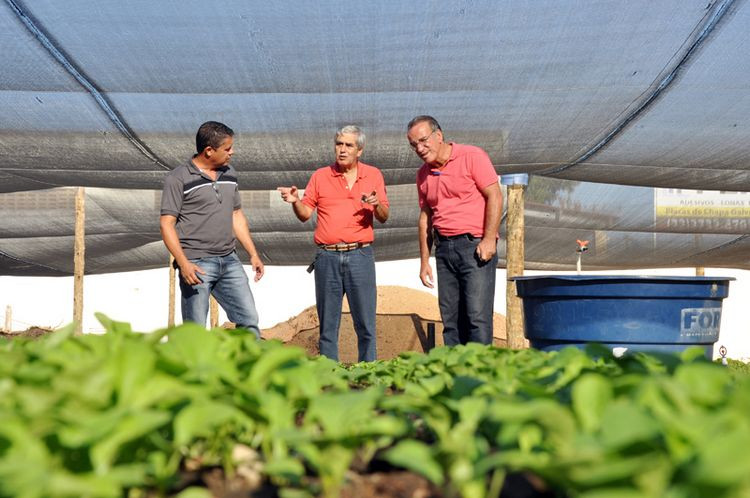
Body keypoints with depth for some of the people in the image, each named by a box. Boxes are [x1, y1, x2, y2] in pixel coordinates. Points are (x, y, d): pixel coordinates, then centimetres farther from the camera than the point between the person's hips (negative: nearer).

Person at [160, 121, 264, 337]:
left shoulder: (229, 174, 13)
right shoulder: (178, 179, -7)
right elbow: (166, 224, -10)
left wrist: (253, 254, 14)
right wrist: (183, 263, -20)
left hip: (229, 260, 6)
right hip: (197, 264, -6)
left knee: (249, 320, 5)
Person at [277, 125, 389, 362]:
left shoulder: (373, 175, 9)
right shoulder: (320, 176, 10)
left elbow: (384, 217, 7)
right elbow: (305, 214, 9)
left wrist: (377, 205, -14)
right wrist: (295, 201, -11)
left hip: (360, 255, -1)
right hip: (327, 257, 1)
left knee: (366, 323, 1)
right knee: (328, 324, 5)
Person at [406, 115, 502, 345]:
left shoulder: (472, 156, -4)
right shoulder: (423, 173, 14)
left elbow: (495, 197, -8)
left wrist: (489, 240, -16)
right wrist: (424, 260, 15)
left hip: (475, 246, -6)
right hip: (444, 248, 6)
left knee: (477, 314, -10)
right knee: (450, 318, 4)